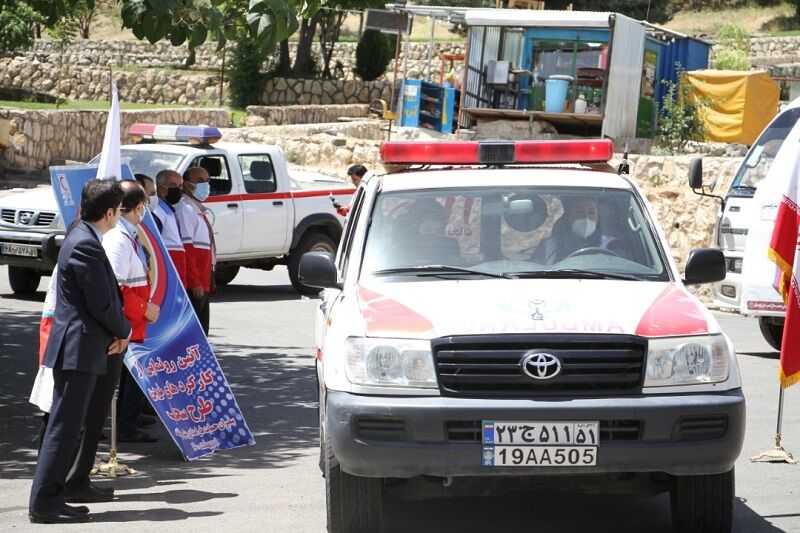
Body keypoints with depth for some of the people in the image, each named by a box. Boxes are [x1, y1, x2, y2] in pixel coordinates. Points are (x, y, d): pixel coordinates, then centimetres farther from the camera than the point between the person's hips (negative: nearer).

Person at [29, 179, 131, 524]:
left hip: (75, 348, 10)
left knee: (66, 426, 13)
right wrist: (124, 331, -1)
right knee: (64, 426, -7)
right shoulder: (86, 245, -18)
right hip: (79, 349, -10)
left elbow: (105, 294, 18)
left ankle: (49, 497, 18)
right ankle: (43, 502, -4)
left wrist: (117, 331, 4)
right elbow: (102, 302, -18)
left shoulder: (81, 238, 15)